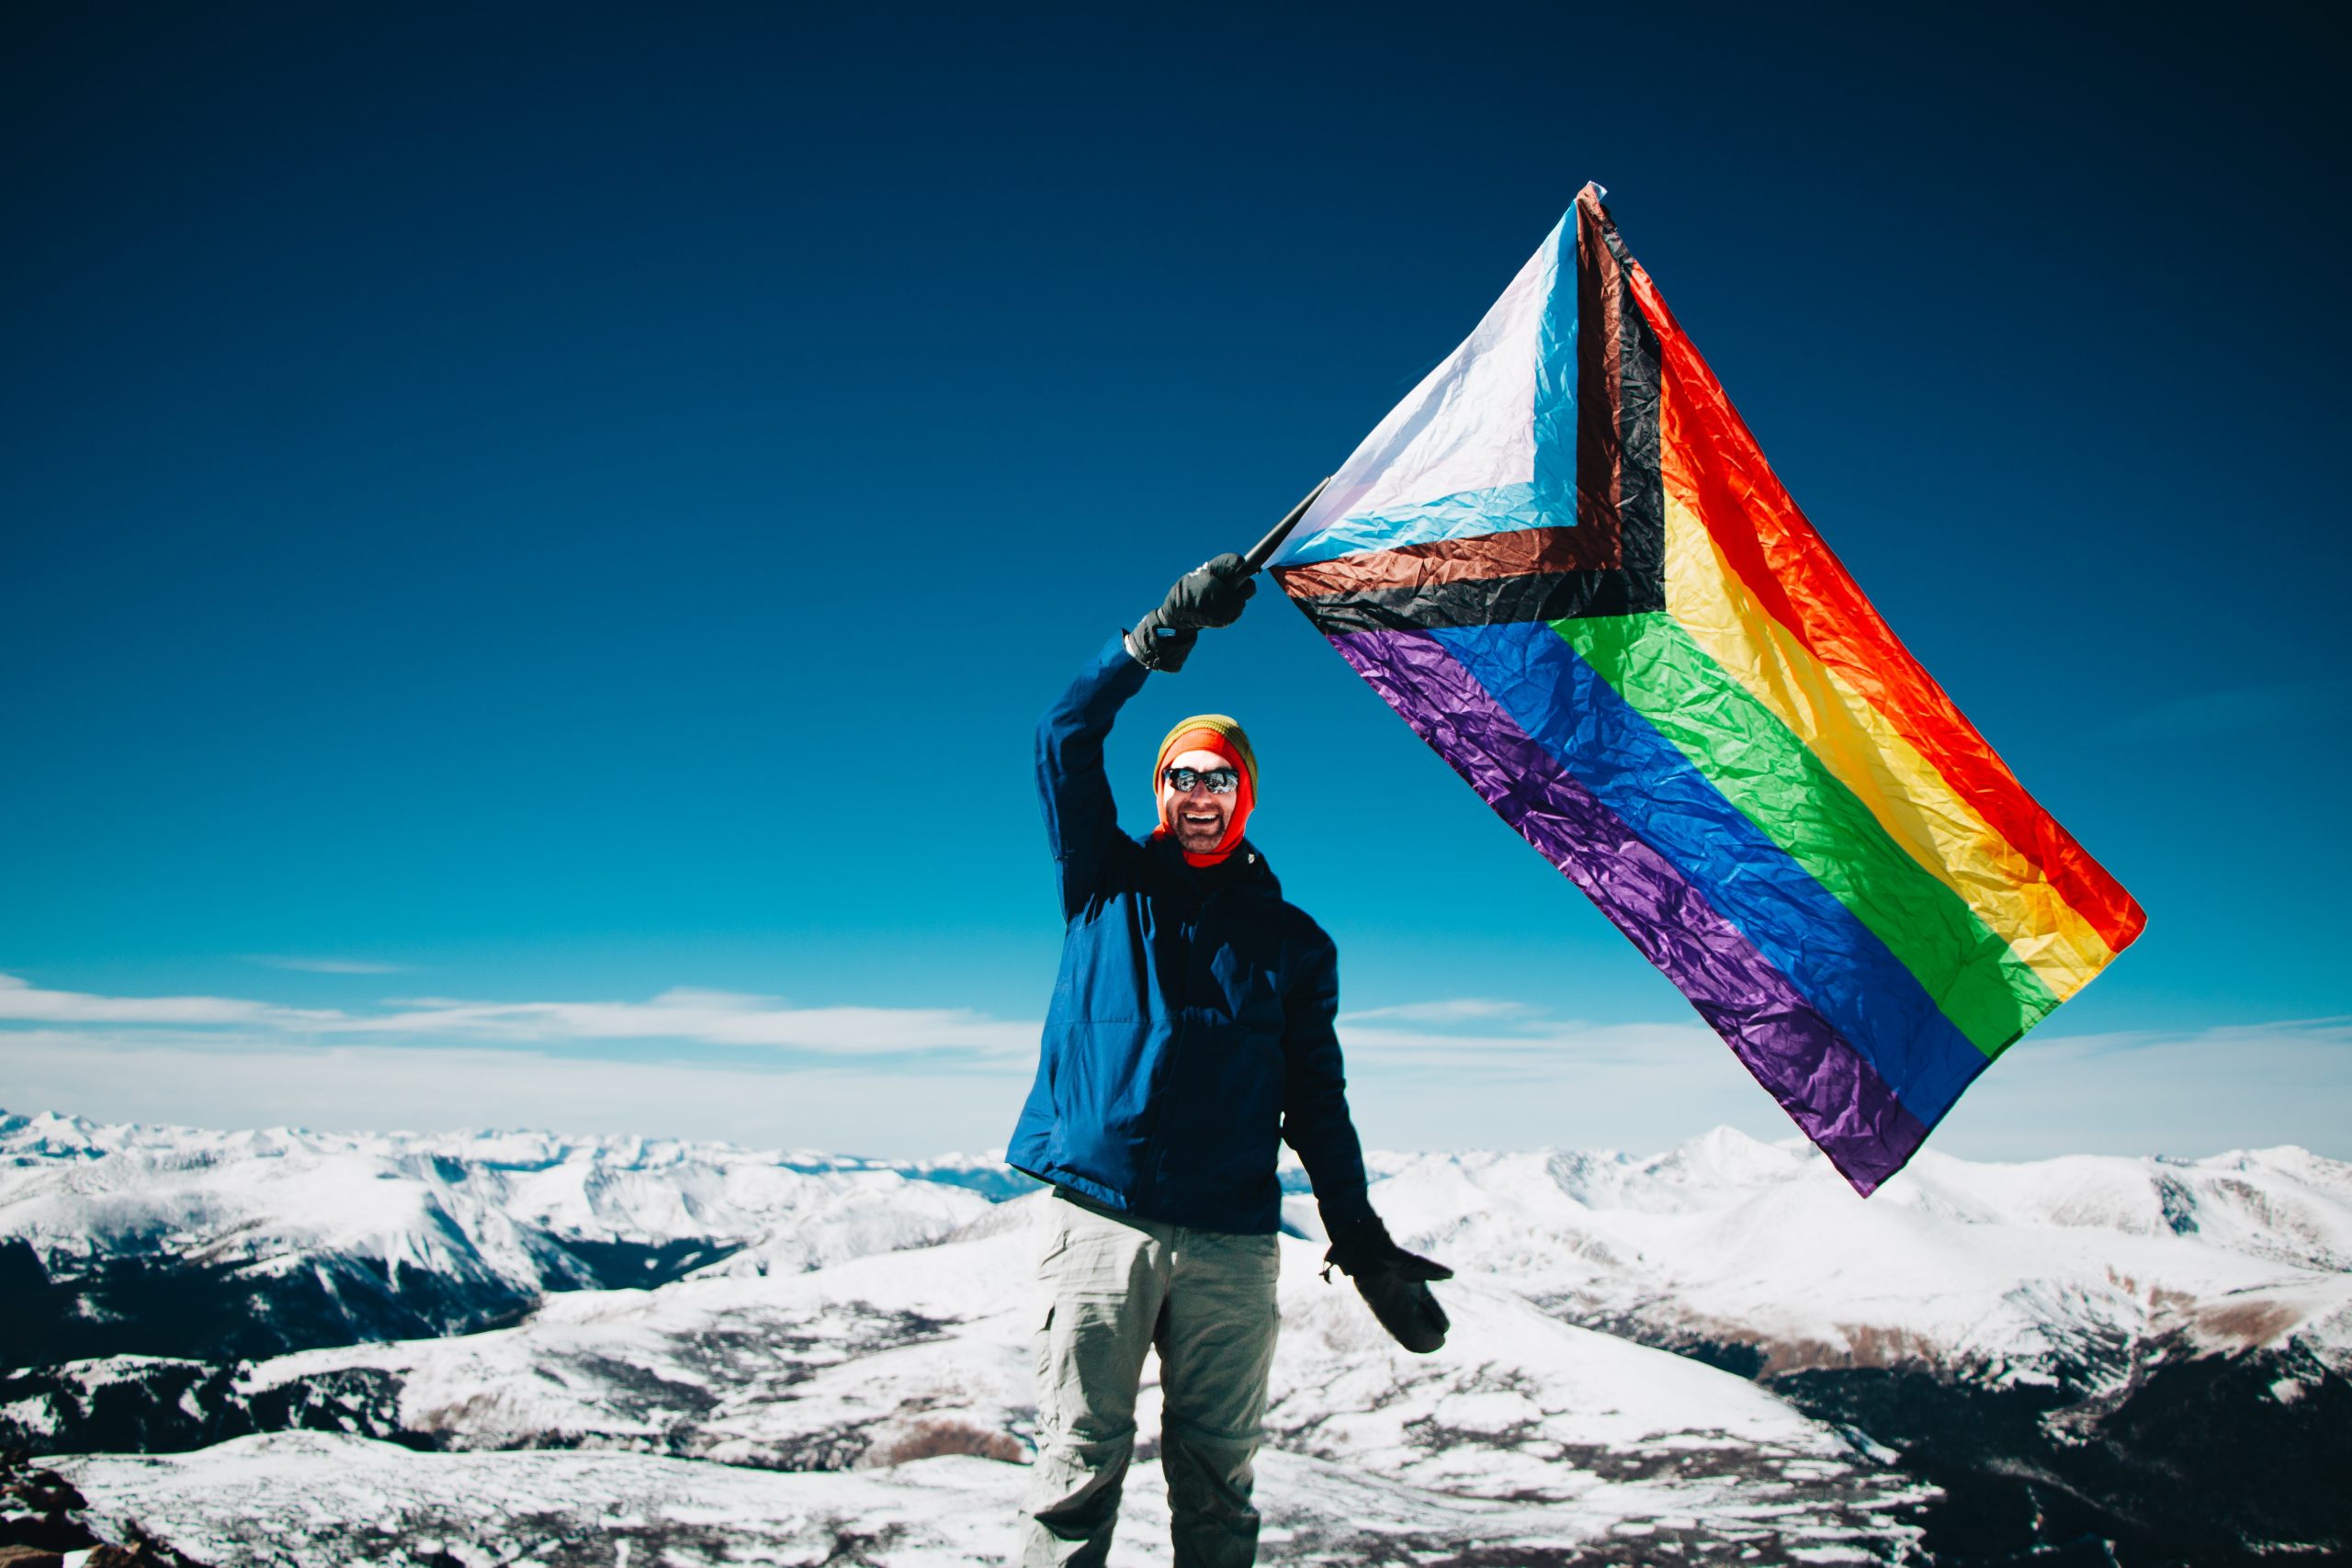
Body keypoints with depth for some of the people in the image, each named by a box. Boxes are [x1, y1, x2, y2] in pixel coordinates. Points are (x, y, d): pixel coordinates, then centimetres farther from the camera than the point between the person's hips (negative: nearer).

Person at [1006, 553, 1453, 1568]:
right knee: (1079, 1464, -2)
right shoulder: (1107, 883, 13)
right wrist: (1165, 633, -9)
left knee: (1216, 1478, 5)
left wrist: (1360, 1239, 7)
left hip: (1232, 1244, 2)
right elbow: (1066, 739, 1)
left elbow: (1316, 1103, 15)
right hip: (1100, 1221, -1)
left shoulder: (1292, 941, 16)